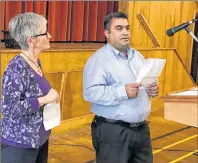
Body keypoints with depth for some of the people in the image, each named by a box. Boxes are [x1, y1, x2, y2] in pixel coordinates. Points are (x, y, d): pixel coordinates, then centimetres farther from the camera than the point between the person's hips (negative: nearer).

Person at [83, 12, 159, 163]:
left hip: (142, 128, 7)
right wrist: (123, 92, -29)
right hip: (112, 131, -7)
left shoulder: (138, 56, 13)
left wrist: (153, 88, -1)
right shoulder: (99, 59, -12)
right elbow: (90, 92, -22)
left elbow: (147, 81, 22)